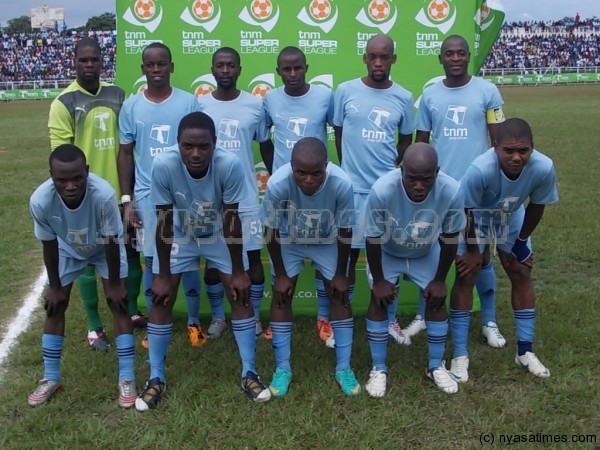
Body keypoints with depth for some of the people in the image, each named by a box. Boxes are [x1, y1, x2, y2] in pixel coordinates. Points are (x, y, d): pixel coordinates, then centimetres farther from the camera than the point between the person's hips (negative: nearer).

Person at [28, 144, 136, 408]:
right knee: (54, 306, 3)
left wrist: (114, 284, -15)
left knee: (118, 303, -7)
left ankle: (126, 379, 3)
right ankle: (51, 378, 19)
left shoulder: (104, 194, -44)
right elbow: (49, 245, -19)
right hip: (67, 250, 2)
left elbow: (111, 242, -27)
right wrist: (54, 286, -7)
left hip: (106, 248, -2)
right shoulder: (40, 200, -38)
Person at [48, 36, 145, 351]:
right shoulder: (64, 103, -7)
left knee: (131, 251, 13)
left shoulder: (117, 95, 7)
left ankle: (132, 312, 34)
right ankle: (94, 327, 18)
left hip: (120, 191, 5)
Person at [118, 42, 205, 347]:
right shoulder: (131, 106, 1)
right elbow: (126, 153, 6)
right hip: (147, 196, 1)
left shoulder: (188, 102, -3)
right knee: (152, 260, 9)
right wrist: (126, 199, 2)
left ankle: (194, 322, 22)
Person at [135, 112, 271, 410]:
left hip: (220, 237, 0)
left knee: (240, 294, -4)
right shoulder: (164, 166, -34)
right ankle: (156, 379, 11)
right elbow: (165, 223, -23)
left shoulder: (230, 165, -35)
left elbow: (231, 221, -24)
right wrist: (163, 275, -16)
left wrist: (238, 272, -17)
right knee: (161, 299, -3)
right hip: (179, 237, 0)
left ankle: (249, 374, 10)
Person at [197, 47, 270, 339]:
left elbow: (265, 145, 9)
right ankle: (218, 317, 27)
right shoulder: (199, 105, -1)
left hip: (247, 196, 0)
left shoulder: (255, 105, -1)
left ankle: (255, 316, 24)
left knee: (253, 257, 7)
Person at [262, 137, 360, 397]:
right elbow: (271, 231, -20)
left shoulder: (342, 183, -37)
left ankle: (343, 368, 11)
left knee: (339, 295, -2)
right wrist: (280, 274, -11)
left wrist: (341, 274, -9)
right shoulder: (277, 184, -39)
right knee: (281, 296, -3)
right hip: (288, 241, 0)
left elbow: (345, 232, -19)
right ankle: (282, 368, 10)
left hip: (328, 242, 0)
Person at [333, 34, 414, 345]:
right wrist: (350, 168, 7)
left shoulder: (403, 98, 1)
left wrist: (391, 171, 11)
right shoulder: (345, 91, -3)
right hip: (353, 187, -1)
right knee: (349, 254, 7)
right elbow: (338, 133, 7)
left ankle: (390, 320, 24)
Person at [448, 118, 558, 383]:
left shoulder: (543, 168, -33)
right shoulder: (480, 169, -44)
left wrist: (521, 242, -1)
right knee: (465, 278, -8)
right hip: (476, 218, -3)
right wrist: (473, 249, -14)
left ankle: (525, 351, 20)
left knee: (522, 276, 6)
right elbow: (467, 212, -26)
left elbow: (536, 207, -12)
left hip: (512, 218, 4)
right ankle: (460, 355, 2)